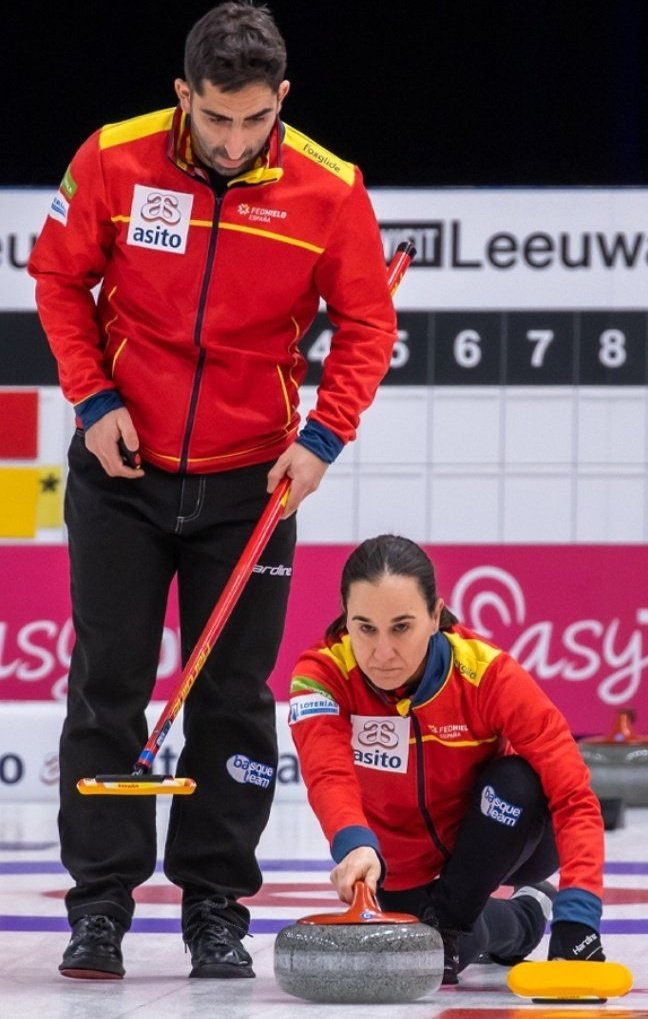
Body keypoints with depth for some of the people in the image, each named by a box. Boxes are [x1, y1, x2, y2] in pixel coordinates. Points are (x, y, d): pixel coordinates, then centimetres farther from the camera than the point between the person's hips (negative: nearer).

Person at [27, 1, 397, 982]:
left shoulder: (329, 190, -12)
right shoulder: (113, 162, -12)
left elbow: (366, 324, -1)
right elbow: (60, 278, 2)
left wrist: (323, 436, -12)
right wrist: (94, 398, -6)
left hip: (251, 483, 0)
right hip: (122, 469, 0)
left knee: (234, 699, 3)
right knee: (107, 686, 2)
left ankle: (217, 905, 12)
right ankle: (100, 902, 8)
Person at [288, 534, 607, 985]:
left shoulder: (489, 673, -29)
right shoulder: (323, 675, -26)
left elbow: (573, 796, -34)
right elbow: (330, 776, -43)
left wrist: (577, 915, -49)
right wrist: (356, 846, -67)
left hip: (500, 843, -3)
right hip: (403, 873, 3)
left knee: (518, 782, -31)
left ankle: (448, 919, -12)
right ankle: (524, 916, 17)